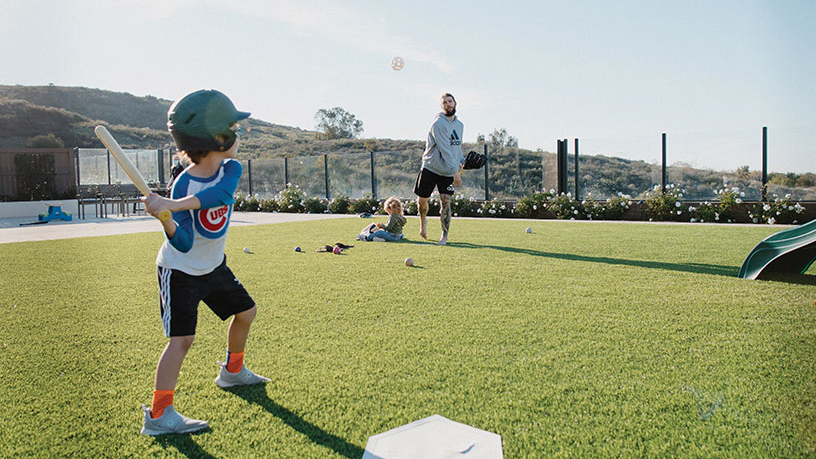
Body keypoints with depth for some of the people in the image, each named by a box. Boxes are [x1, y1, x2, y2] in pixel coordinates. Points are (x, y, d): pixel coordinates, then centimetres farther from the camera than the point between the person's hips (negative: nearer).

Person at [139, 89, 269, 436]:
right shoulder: (182, 184, -26)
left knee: (245, 312, 17)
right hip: (179, 271, -6)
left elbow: (217, 193, -37)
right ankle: (158, 415, -5)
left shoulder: (231, 169, -13)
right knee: (182, 338, -15)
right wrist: (166, 221, -49)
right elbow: (184, 244, -30)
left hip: (214, 266, 7)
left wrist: (174, 205, -49)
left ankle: (232, 371, 40)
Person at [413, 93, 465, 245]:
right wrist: (455, 171, -26)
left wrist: (461, 161, 5)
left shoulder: (460, 125, 9)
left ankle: (444, 236, 5)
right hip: (430, 167, -4)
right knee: (422, 200, 4)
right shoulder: (438, 124, -14)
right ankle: (423, 221, 36)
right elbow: (445, 149, -22)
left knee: (445, 202, -5)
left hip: (448, 172, 4)